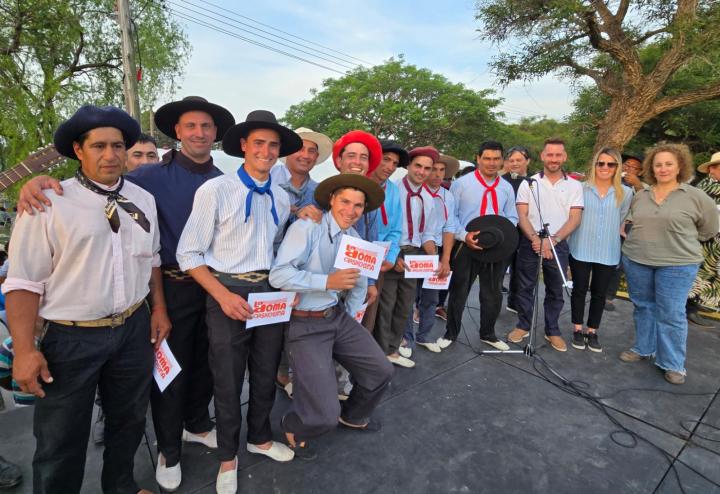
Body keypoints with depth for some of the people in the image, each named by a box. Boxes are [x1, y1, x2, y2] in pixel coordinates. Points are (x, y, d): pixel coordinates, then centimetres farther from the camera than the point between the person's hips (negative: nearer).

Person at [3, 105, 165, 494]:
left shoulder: (143, 199, 4)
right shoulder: (49, 203, -13)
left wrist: (159, 309, 10)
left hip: (134, 329, 5)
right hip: (71, 337, -4)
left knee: (129, 420, 23)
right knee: (61, 442, 13)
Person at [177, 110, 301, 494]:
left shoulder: (281, 197, 5)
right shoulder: (215, 190, -12)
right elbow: (188, 253, -11)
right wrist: (223, 295, -18)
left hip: (271, 294, 5)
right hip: (228, 294, -4)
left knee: (266, 375, 19)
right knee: (227, 382, 11)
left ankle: (259, 438, 46)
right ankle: (227, 456, 37)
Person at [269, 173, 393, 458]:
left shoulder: (355, 239, 6)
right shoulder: (307, 228, -17)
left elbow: (359, 283, 20)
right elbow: (278, 275, -28)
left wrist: (351, 317, 15)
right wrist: (327, 282, -29)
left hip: (338, 317, 7)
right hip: (305, 325, -7)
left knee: (381, 371, 10)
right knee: (324, 415, -12)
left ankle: (352, 416, 41)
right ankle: (293, 427, 26)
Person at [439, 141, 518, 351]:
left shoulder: (507, 188, 8)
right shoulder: (461, 183, -5)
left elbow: (512, 217, 12)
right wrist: (464, 235, -20)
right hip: (466, 246, -4)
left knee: (493, 294, 16)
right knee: (458, 292, 8)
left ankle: (488, 334, 36)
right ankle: (450, 333, 26)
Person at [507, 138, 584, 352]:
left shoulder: (574, 186, 5)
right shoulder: (529, 183, 3)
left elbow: (574, 219, -2)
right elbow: (522, 216, -2)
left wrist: (552, 240, -15)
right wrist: (535, 238, -17)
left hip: (558, 244, 1)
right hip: (530, 242, 0)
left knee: (555, 291, 10)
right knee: (525, 287, 7)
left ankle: (552, 331, 24)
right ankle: (523, 326, 22)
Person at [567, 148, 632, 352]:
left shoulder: (625, 193, 2)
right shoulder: (581, 189, -4)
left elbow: (622, 221, 11)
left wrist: (609, 235, 13)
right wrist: (584, 232, 4)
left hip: (608, 253, 2)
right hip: (581, 250, -2)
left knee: (599, 293, 10)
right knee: (579, 290, 7)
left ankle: (592, 332, 23)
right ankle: (578, 330, 21)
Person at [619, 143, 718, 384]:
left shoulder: (696, 197, -5)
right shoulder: (640, 196, 5)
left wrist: (681, 240, 7)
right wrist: (642, 241, 11)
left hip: (677, 265, -4)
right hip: (636, 261, 4)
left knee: (671, 314, 0)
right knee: (643, 307, 14)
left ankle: (673, 364, 14)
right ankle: (642, 349, 30)